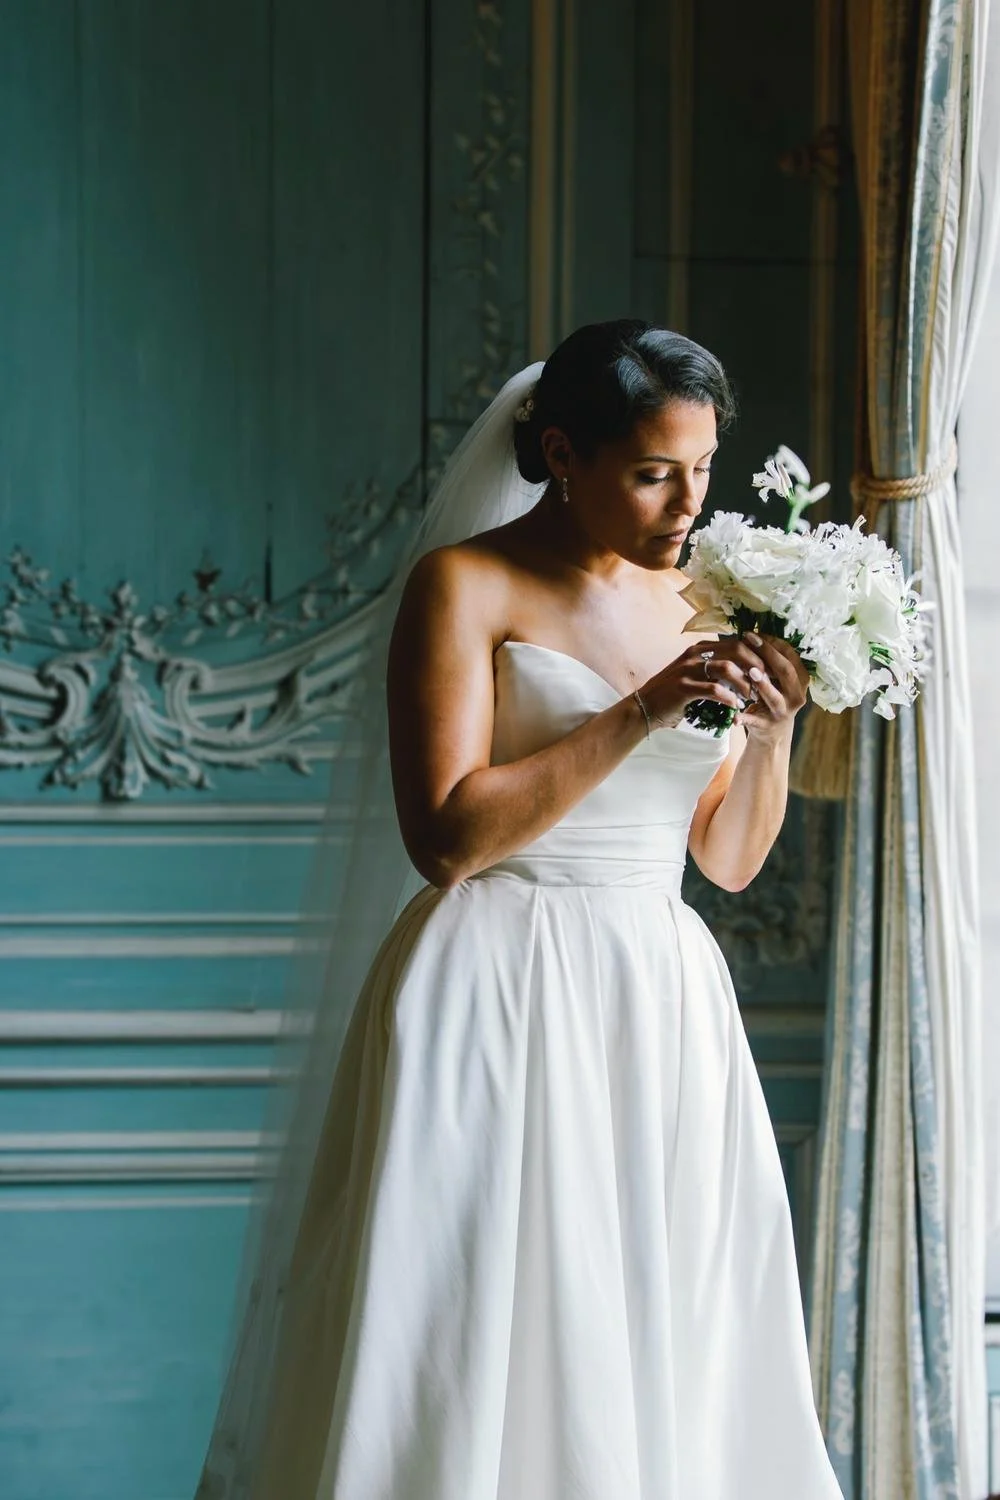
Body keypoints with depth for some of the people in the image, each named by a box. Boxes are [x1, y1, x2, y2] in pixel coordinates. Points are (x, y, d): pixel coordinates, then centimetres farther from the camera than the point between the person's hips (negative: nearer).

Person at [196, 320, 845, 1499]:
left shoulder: (697, 602, 12)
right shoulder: (467, 586, -5)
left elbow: (728, 858, 14)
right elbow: (448, 835, -15)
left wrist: (771, 732, -4)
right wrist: (642, 714, -17)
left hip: (663, 1005, 6)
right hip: (501, 1002, -5)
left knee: (669, 1348, 5)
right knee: (482, 1348, -5)